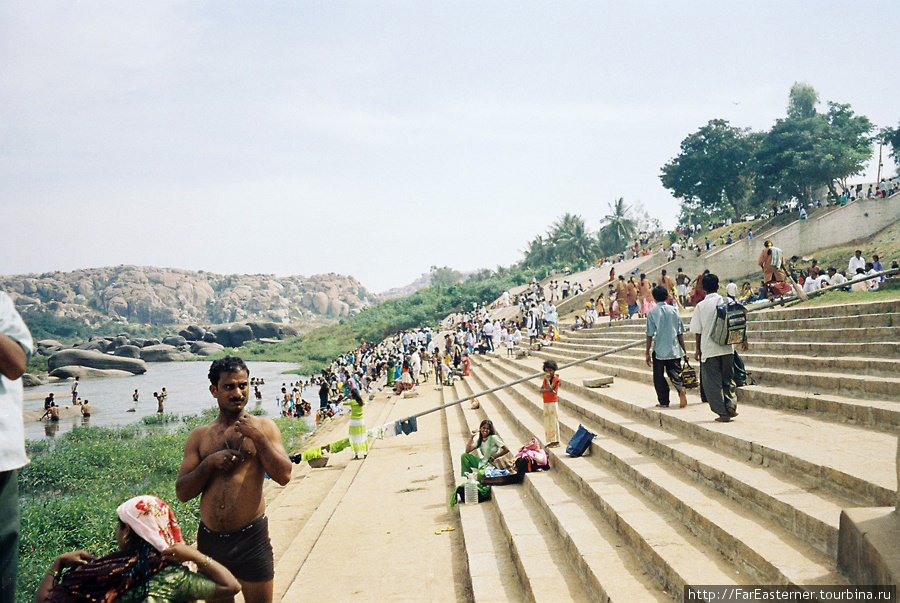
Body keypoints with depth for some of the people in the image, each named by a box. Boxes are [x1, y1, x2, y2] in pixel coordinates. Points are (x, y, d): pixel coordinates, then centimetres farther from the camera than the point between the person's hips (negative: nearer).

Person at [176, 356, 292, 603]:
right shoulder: (199, 436, 6)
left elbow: (284, 476, -9)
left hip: (251, 539, -2)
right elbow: (182, 493, 3)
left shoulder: (264, 427, 1)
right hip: (209, 540, 3)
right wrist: (210, 463, -13)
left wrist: (258, 437, -16)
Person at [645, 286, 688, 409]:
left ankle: (664, 402, 11)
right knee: (674, 372, 9)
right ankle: (681, 389, -19)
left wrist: (647, 352, 1)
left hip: (659, 350, -2)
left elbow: (650, 334, -6)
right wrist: (684, 350, 11)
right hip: (674, 349, 2)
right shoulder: (674, 310, 2)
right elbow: (680, 333, 4)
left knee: (659, 377, 9)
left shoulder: (652, 312, -6)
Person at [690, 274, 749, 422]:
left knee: (712, 382, 5)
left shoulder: (700, 306, -3)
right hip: (727, 349, 3)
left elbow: (698, 331, 0)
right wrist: (744, 339, 13)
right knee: (727, 378, 19)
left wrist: (698, 349, 9)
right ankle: (730, 403, 0)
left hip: (709, 350, -2)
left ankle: (723, 413, 4)